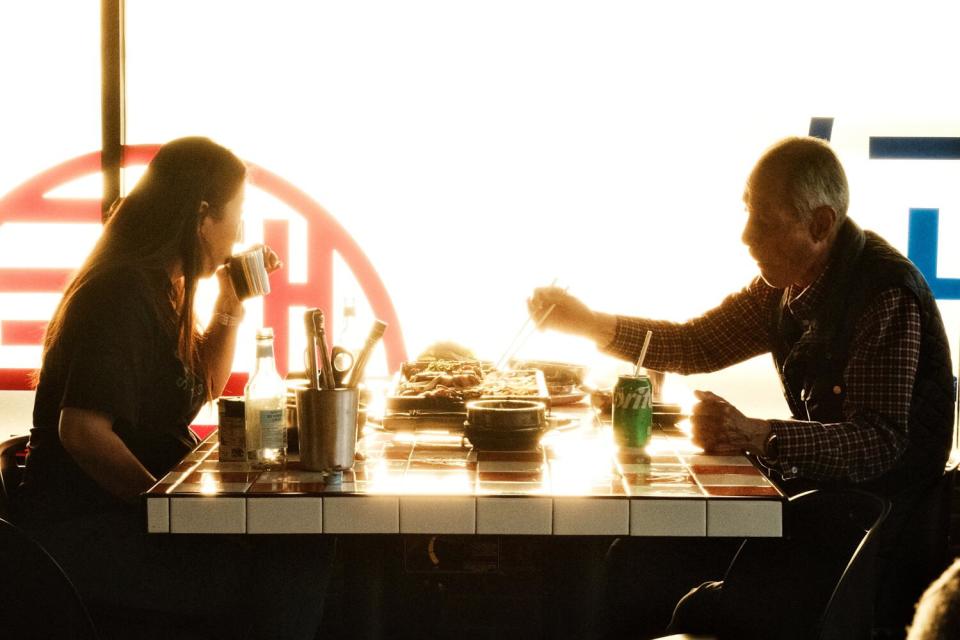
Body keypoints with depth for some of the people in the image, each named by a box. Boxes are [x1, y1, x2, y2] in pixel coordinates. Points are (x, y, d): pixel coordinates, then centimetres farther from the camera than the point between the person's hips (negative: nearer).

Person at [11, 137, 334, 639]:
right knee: (293, 567, -22)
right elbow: (82, 429, -26)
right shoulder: (123, 293, -18)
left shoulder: (159, 289, 13)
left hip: (125, 515, 10)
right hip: (85, 534, -10)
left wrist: (231, 307, 14)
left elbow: (202, 388, 27)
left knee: (304, 550, -8)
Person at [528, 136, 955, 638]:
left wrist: (756, 435, -39)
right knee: (637, 548, -5)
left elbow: (880, 443, -26)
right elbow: (697, 345, 11)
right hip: (814, 481, 8)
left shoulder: (886, 295, -21)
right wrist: (587, 322, 0)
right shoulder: (787, 283, 6)